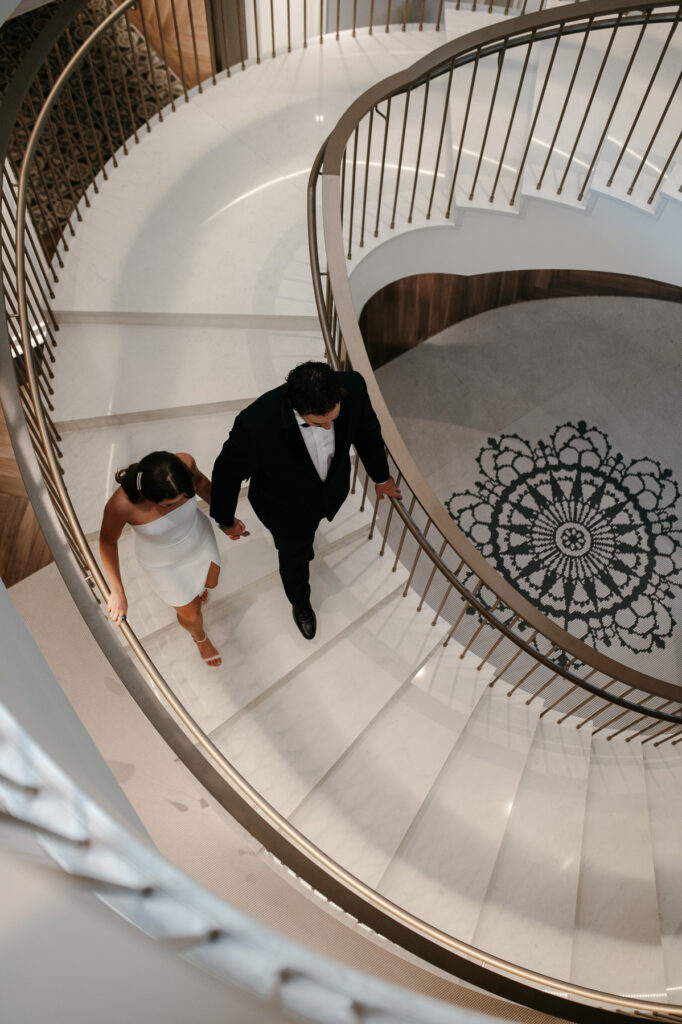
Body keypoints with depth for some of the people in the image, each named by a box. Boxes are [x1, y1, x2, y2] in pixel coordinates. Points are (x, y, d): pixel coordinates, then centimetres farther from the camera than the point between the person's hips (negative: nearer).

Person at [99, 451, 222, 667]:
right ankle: (200, 638, 57)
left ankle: (193, 587, 69)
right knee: (191, 614, 18)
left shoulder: (185, 463, -35)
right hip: (163, 562, -2)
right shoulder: (120, 505, -41)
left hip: (200, 538, 3)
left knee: (210, 583, 29)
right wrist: (117, 592, -19)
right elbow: (107, 542, -19)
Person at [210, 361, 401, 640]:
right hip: (285, 508, -3)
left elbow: (367, 431, -10)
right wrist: (226, 520, -6)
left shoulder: (353, 388, -35)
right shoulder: (255, 424, -45)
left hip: (331, 490, 3)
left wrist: (381, 477, 6)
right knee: (295, 556, 27)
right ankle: (300, 603, 62)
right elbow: (227, 473, -23)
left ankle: (303, 541, 77)